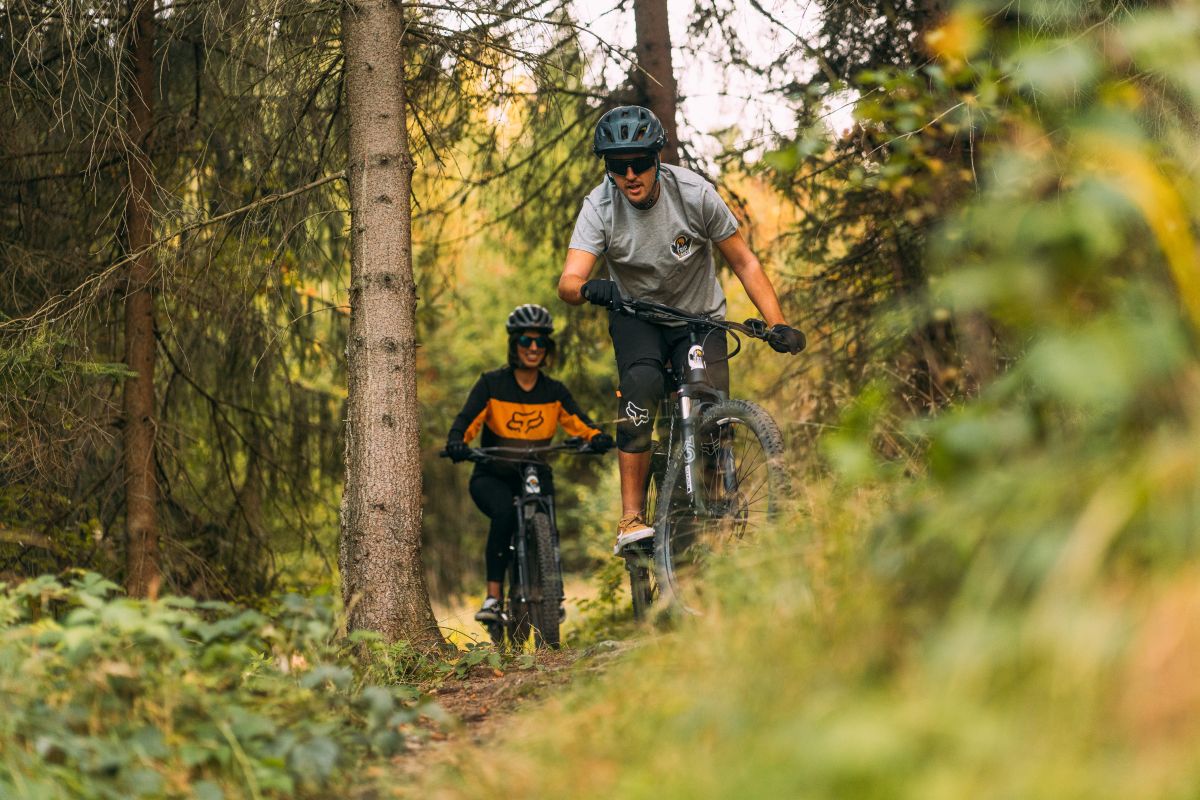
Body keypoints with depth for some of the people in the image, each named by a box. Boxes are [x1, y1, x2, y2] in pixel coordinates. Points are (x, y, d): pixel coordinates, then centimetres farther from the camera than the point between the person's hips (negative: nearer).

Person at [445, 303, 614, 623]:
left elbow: (577, 421, -10)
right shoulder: (492, 384, -4)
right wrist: (456, 443, -37)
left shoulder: (554, 391, 4)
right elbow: (468, 419, -15)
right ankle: (492, 597, -27)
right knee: (505, 513, -33)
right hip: (493, 477, -2)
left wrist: (597, 437, -33)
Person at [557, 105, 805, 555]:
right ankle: (631, 518, -27)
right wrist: (590, 288, -54)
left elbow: (744, 262, -11)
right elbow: (568, 282, -30)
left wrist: (777, 324, -22)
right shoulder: (600, 206, -19)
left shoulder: (695, 193, -20)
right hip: (636, 315, 0)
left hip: (700, 315, 0)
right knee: (641, 385, -30)